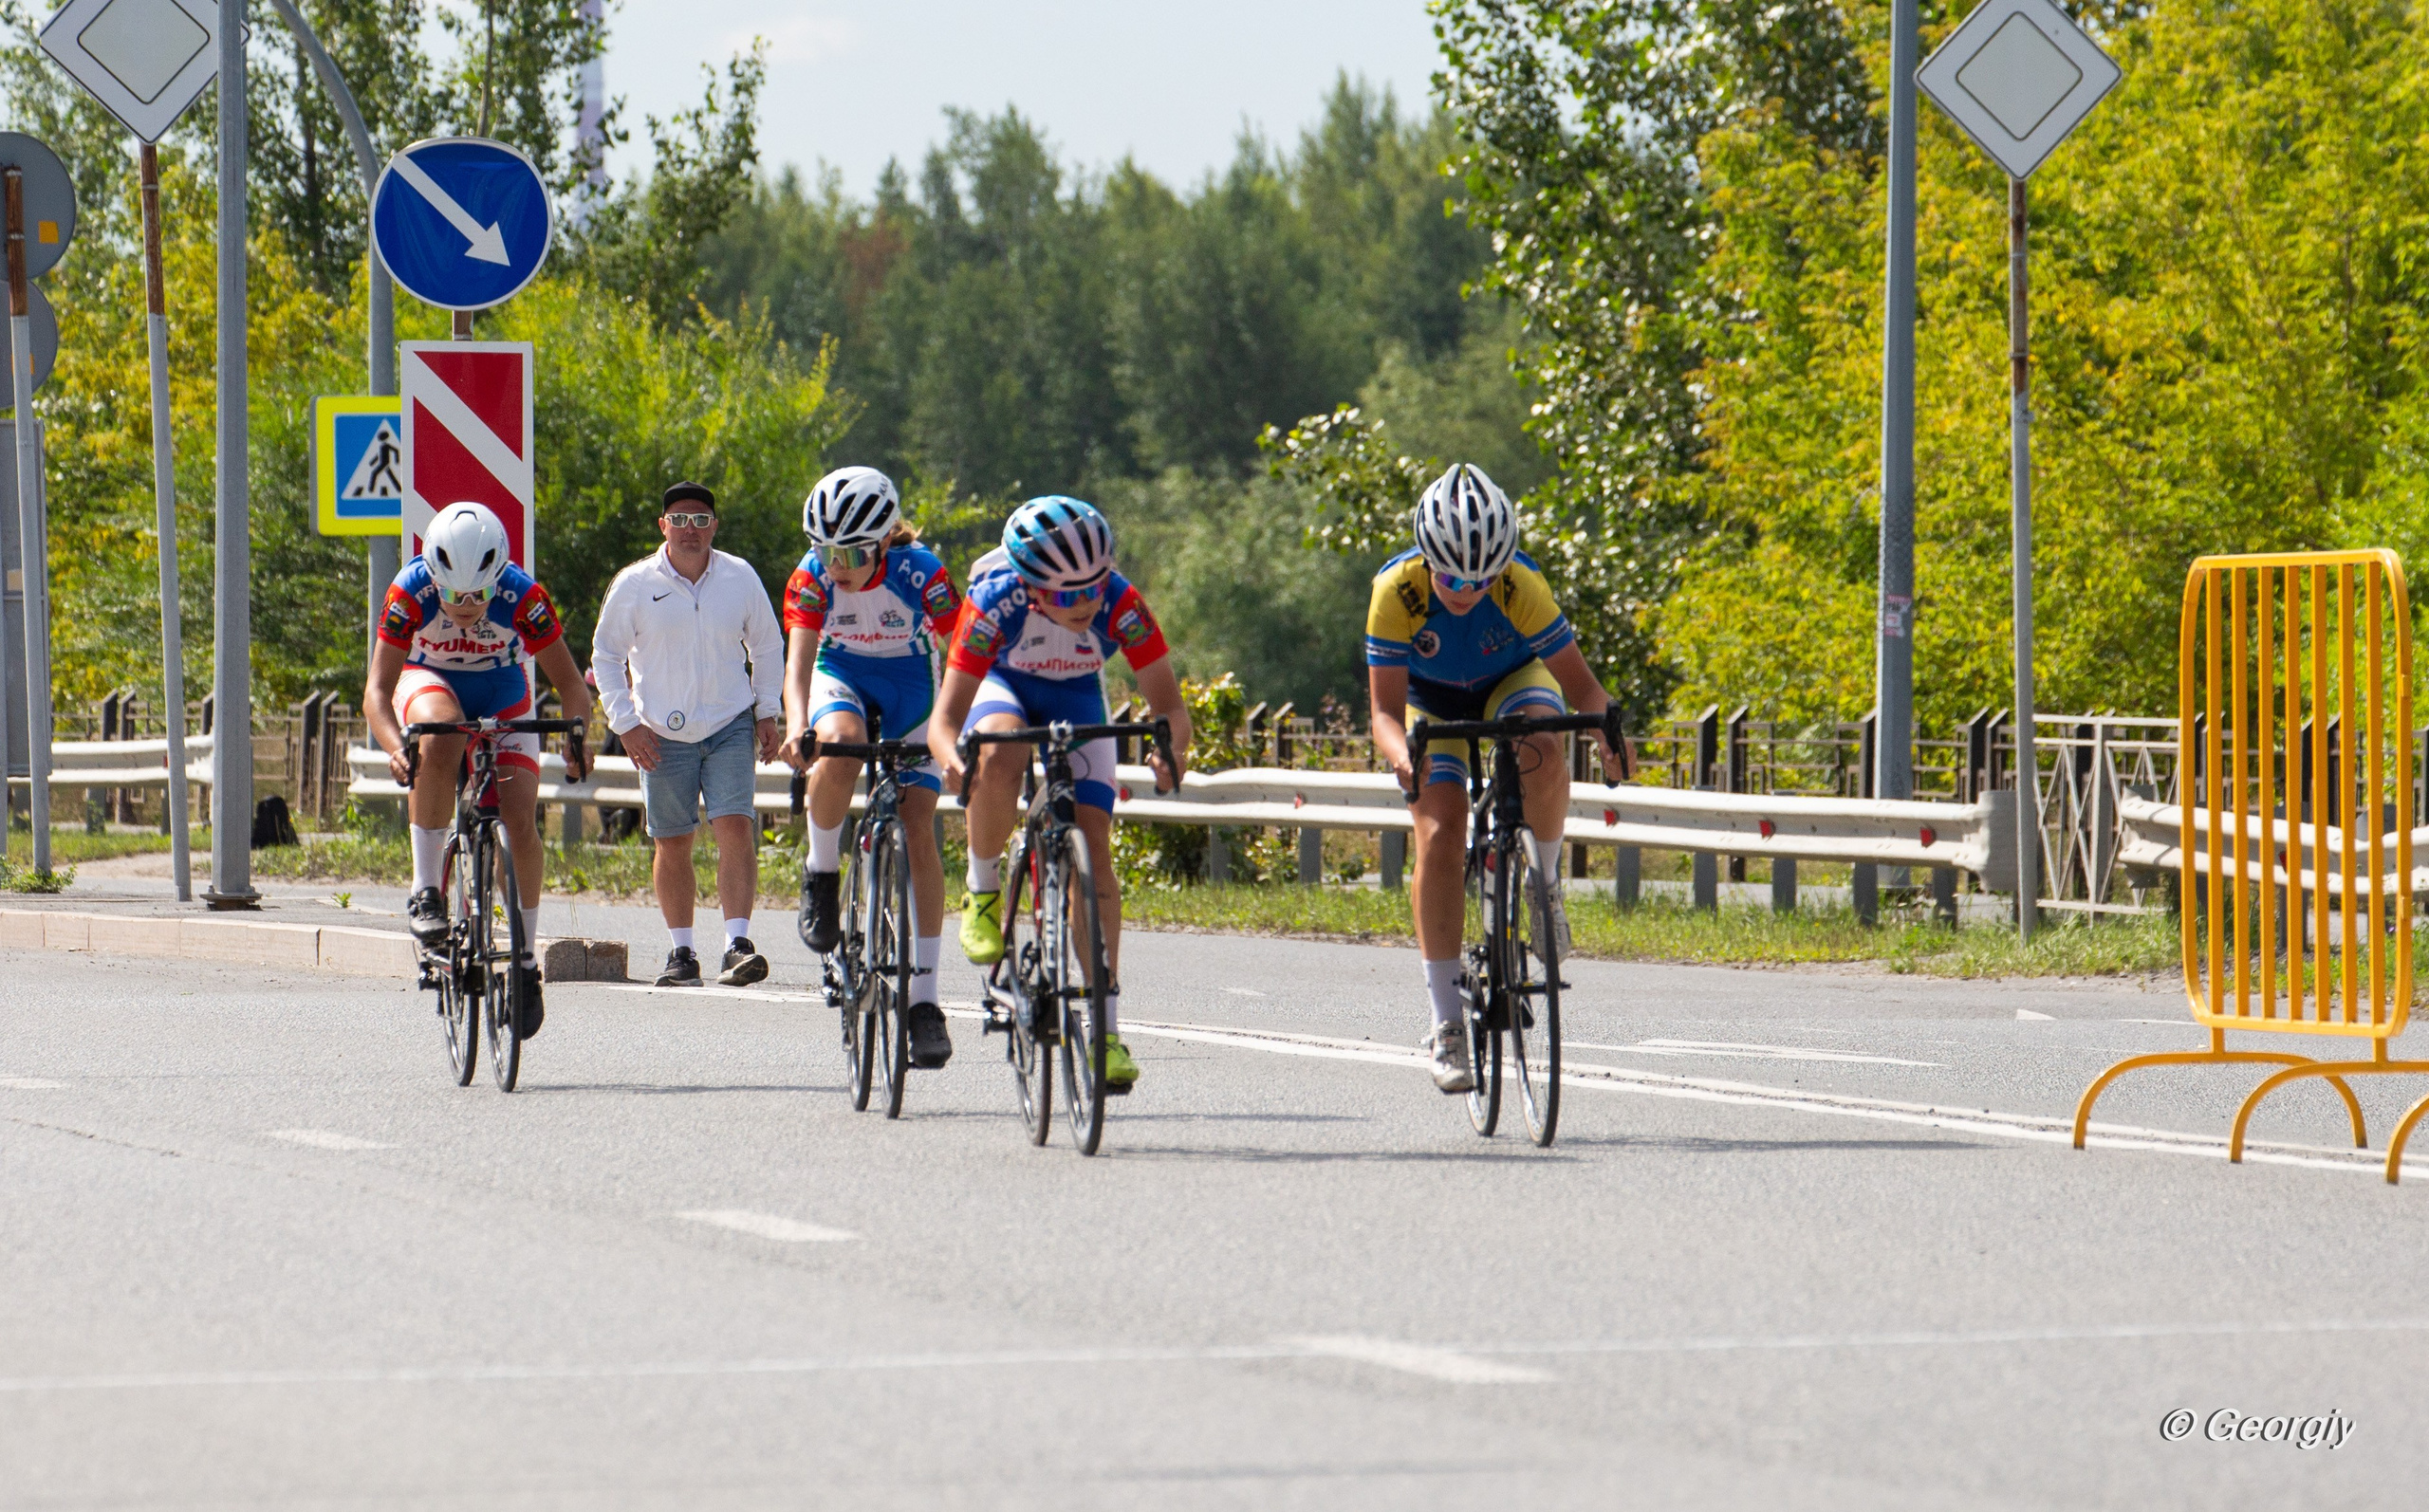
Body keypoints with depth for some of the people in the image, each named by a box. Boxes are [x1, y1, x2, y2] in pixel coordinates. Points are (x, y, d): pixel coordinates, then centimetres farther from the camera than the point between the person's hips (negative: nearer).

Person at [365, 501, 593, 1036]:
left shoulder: (523, 596, -30)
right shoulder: (410, 592, -31)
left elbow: (569, 681, -24)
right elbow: (377, 691, -32)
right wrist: (394, 746, -51)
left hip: (501, 695, 1)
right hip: (430, 682, -1)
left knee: (521, 825, -16)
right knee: (440, 741, -38)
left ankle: (526, 960, 2)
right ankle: (425, 891, -28)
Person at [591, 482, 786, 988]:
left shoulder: (741, 579, 0)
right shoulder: (635, 584, -4)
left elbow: (768, 646, 14)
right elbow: (606, 655, 5)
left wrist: (767, 712, 6)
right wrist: (625, 723, -2)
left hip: (730, 727, 0)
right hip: (663, 734, 0)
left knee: (736, 828, -15)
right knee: (672, 845, 4)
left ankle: (737, 945, -19)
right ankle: (681, 953, 15)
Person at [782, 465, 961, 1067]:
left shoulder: (921, 575, -28)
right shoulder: (812, 578, -24)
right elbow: (798, 658, -33)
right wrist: (795, 725, -52)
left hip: (910, 684, 0)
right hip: (842, 675, 0)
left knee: (919, 832, -10)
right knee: (837, 755, -36)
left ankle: (923, 996, -6)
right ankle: (822, 876, -9)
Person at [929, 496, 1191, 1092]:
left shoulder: (1120, 604, -32)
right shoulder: (995, 603, -35)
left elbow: (1169, 703, -29)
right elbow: (946, 716, -36)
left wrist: (1171, 748, -52)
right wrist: (952, 760, -58)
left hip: (1076, 702, 1)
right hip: (1004, 686, -1)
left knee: (1093, 849, -13)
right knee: (1000, 758, -37)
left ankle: (1107, 1026, -9)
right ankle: (983, 890, -11)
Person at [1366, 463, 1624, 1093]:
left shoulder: (1521, 586, -32)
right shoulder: (1397, 592, -32)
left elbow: (1579, 683, -28)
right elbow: (1385, 710, -31)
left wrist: (1606, 732, -49)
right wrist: (1403, 757, -53)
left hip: (1513, 681, 0)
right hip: (1434, 701, 0)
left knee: (1544, 755, -36)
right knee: (1440, 840, -20)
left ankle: (1547, 884, -8)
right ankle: (1447, 1024, -13)